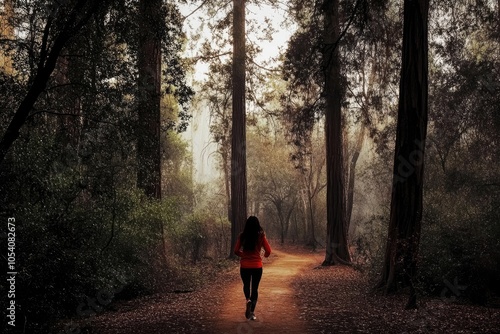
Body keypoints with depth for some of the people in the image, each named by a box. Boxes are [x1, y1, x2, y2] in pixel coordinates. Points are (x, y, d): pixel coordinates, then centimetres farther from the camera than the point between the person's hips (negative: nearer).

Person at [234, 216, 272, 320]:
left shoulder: (242, 236, -5)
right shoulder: (261, 236, -8)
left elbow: (236, 251, -5)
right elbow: (268, 251, -7)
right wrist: (265, 255, 16)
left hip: (244, 265, 1)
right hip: (257, 266, -1)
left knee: (246, 285, 21)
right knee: (255, 287, 12)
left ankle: (248, 299, -9)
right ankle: (252, 312, 8)